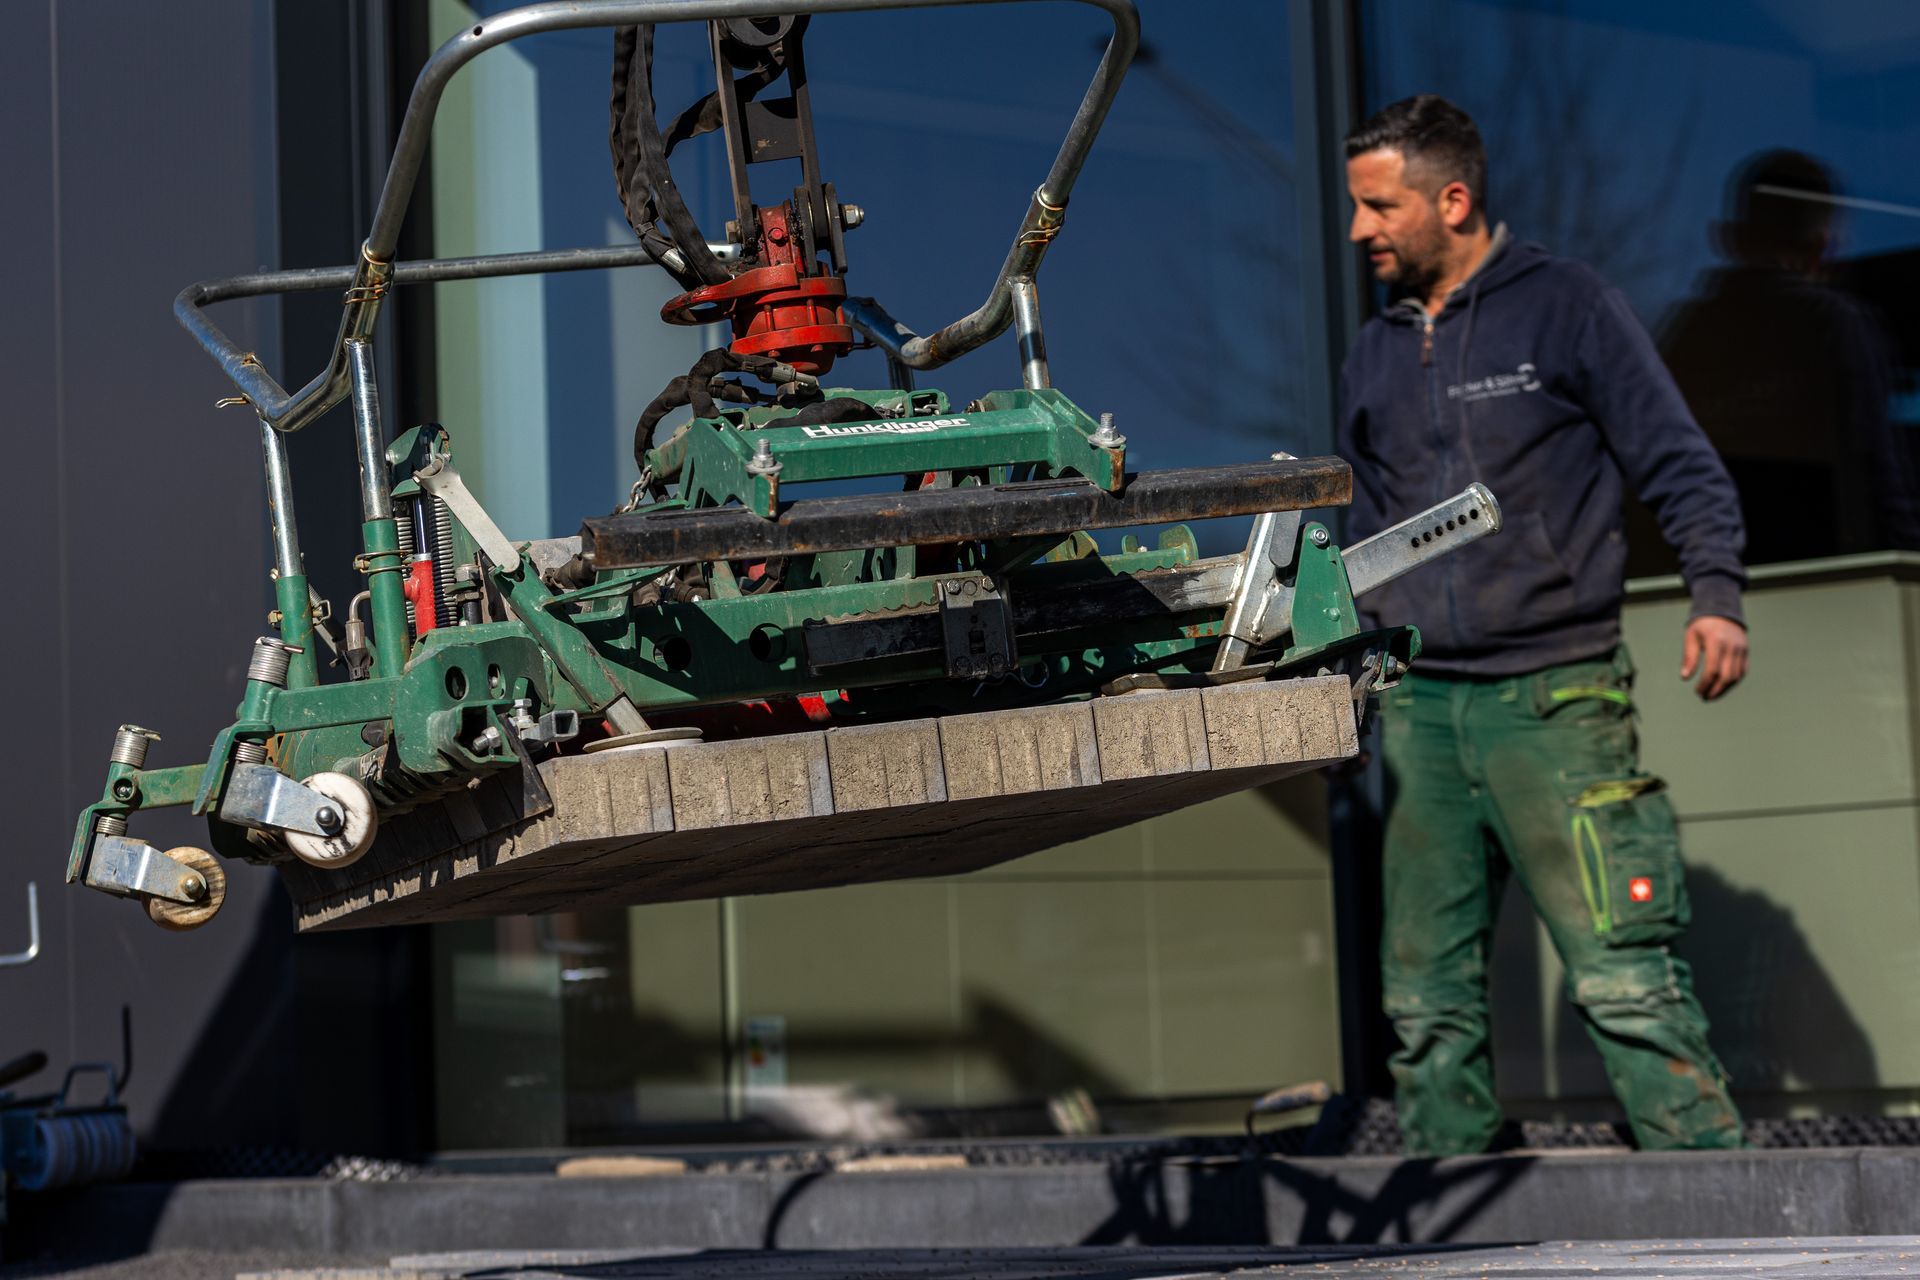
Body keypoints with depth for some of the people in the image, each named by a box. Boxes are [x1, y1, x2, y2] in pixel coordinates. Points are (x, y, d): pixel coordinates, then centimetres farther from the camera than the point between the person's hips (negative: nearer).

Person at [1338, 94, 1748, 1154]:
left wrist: (1715, 596, -14)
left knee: (1623, 971, -11)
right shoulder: (1373, 359, 18)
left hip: (1556, 696, -5)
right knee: (1427, 995, 5)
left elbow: (1679, 467, 0)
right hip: (1418, 708, 5)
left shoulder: (1566, 308, 2)